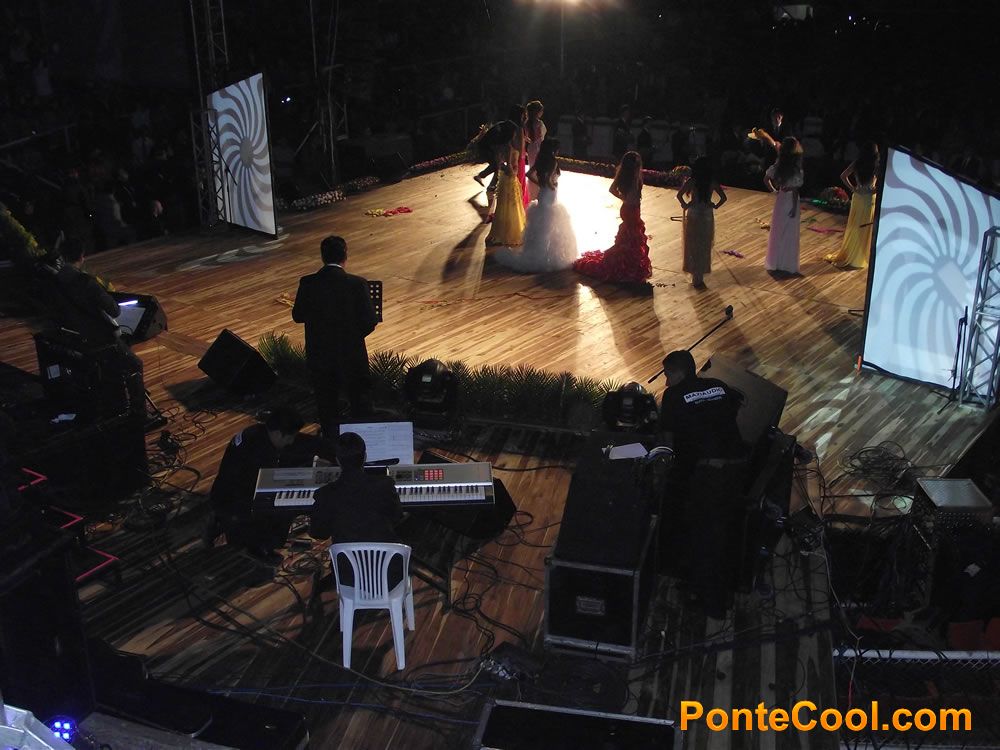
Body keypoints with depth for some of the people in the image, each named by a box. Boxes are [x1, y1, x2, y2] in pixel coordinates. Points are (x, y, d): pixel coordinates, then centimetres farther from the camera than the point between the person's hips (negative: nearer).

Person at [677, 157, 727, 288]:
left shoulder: (691, 181, -12)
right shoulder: (712, 182, -7)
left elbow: (679, 195, -20)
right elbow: (723, 197, -7)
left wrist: (685, 205, -4)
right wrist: (715, 206, 8)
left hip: (693, 215, -2)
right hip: (707, 216, 2)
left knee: (693, 246, 10)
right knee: (705, 247, 13)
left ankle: (696, 277, 13)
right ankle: (699, 278, 19)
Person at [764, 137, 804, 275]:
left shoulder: (778, 166, -5)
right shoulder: (796, 170, -20)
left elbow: (766, 179, 3)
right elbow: (795, 190, -18)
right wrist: (795, 207, -12)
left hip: (780, 199, 5)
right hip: (790, 200, -5)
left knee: (777, 230, 17)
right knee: (789, 233, 7)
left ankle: (775, 261, 26)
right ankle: (787, 264, 15)